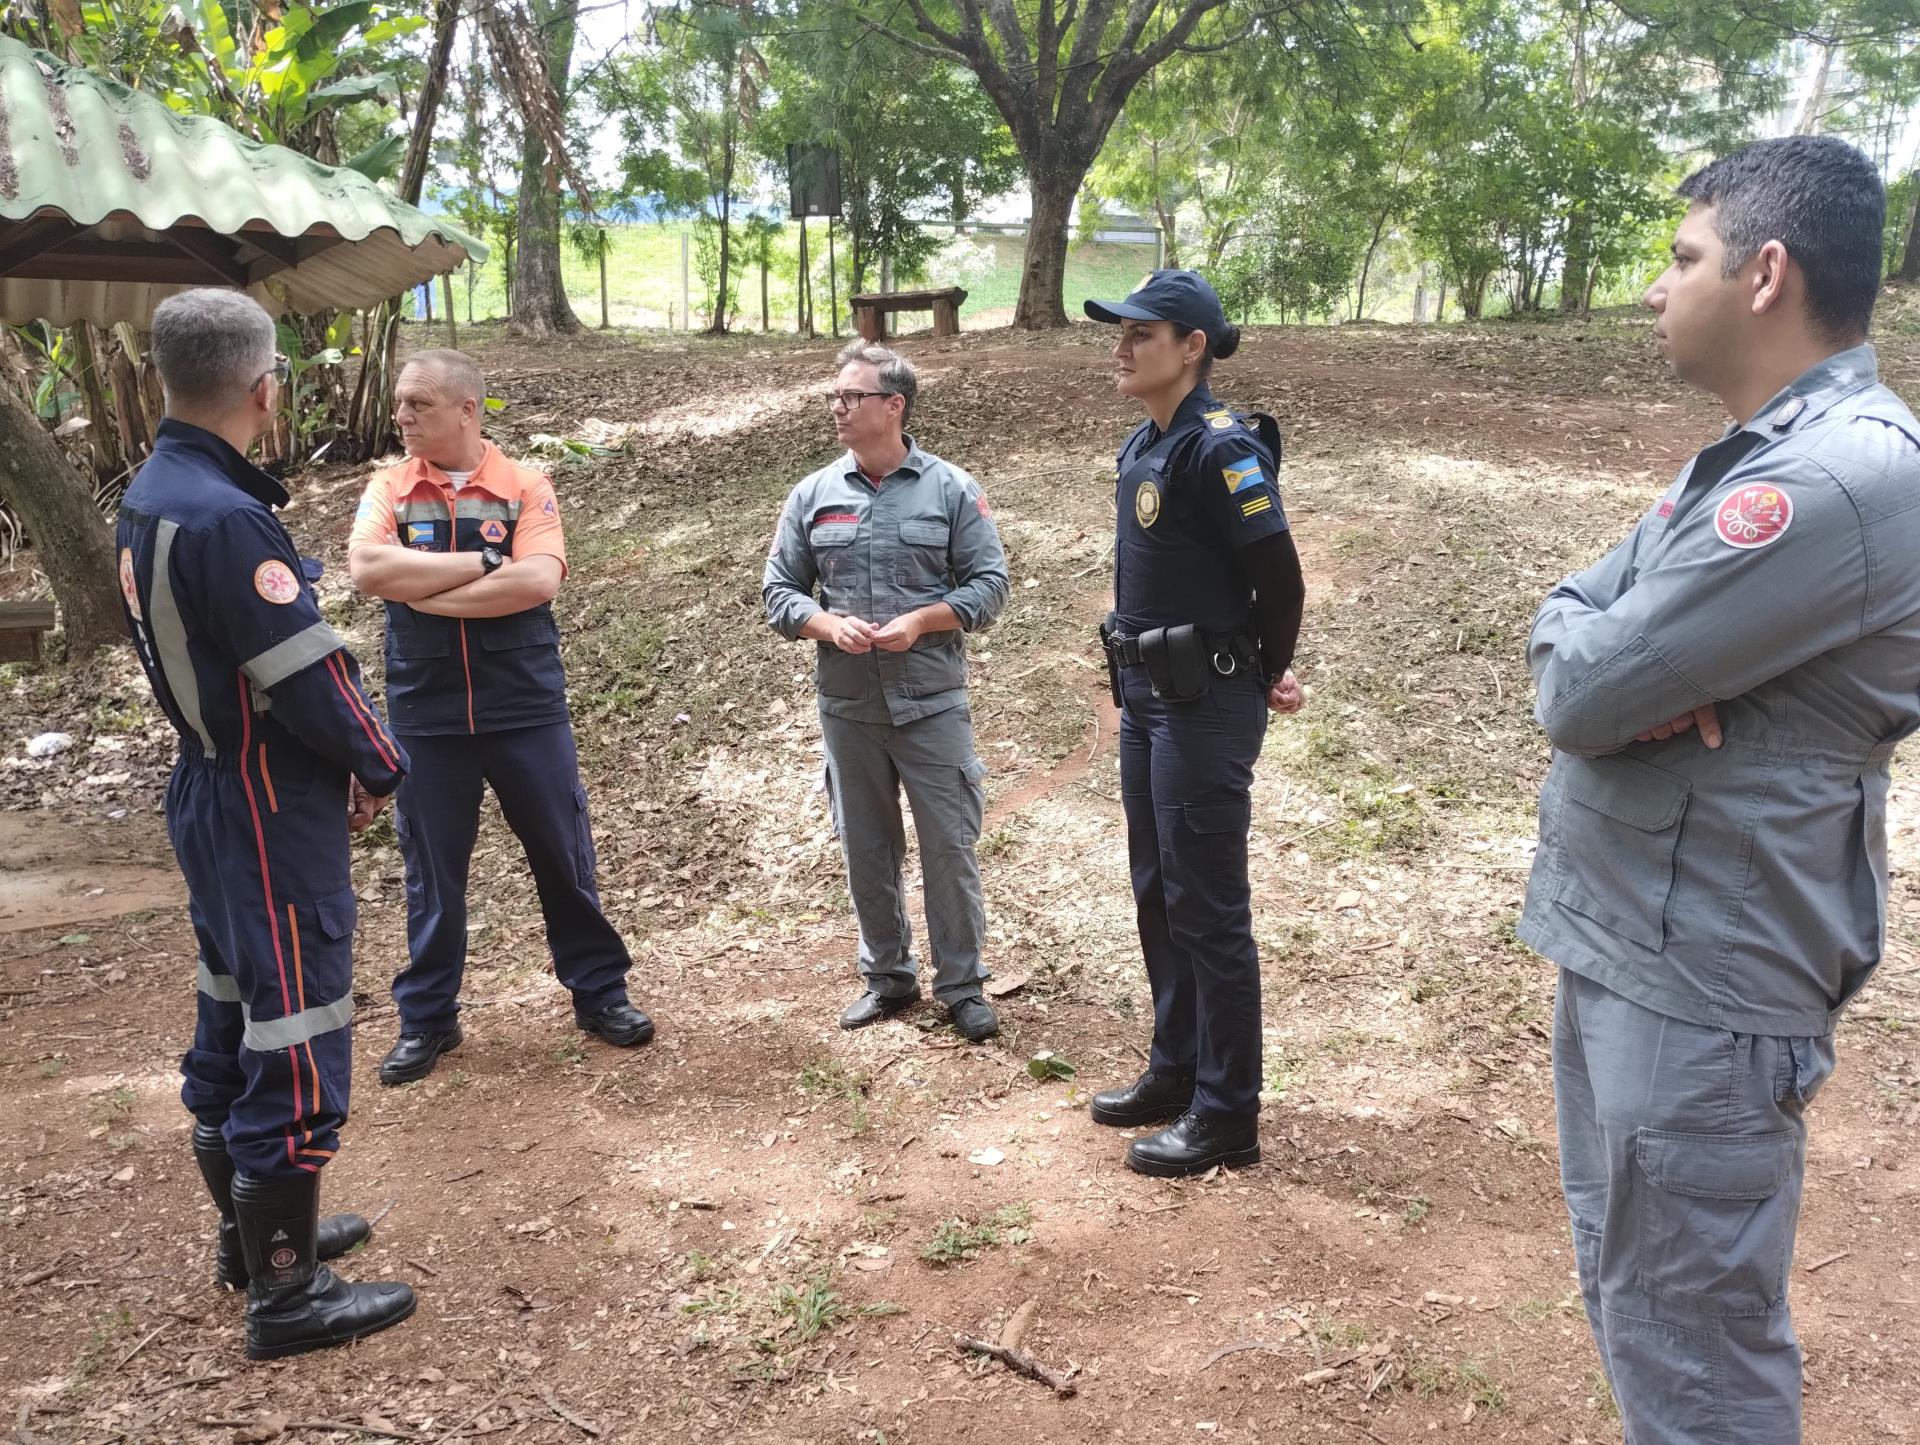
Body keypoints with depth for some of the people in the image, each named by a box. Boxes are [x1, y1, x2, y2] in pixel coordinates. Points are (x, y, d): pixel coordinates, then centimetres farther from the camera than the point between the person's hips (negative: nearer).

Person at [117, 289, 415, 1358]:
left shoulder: (151, 496, 6)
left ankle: (252, 1230, 38)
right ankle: (288, 1294, 13)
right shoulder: (224, 518, -24)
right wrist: (382, 765, -4)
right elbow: (309, 677, -24)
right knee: (297, 1043, 0)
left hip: (212, 795, 10)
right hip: (276, 816, -10)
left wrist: (347, 763, 6)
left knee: (234, 1021, 21)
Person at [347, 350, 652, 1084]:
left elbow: (537, 582, -19)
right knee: (432, 870, 11)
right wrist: (484, 562, -16)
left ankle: (599, 992, 25)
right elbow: (367, 569, -17)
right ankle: (427, 1019, 25)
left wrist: (424, 593, -15)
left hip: (525, 708, -1)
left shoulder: (525, 487, -3)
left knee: (563, 856, 9)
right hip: (425, 714, 1)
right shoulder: (387, 489, 2)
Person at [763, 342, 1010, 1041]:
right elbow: (779, 590, 6)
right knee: (866, 851, 13)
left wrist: (920, 621, -17)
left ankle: (962, 984, 18)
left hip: (932, 704, -3)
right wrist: (829, 625, -13)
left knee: (950, 848, 2)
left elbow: (988, 584, -3)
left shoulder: (951, 489, -3)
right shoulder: (812, 496, 4)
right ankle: (886, 975, 29)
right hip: (846, 708, 3)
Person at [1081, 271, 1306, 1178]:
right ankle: (1176, 1072, 32)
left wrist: (1265, 679, -2)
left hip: (1205, 706, -9)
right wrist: (1132, 686, 12)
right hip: (1147, 696, 9)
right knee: (1157, 895, 17)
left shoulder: (1220, 449, -17)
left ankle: (1228, 1114, 13)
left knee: (1207, 910, -1)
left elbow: (1279, 578, -16)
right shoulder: (1145, 447, 10)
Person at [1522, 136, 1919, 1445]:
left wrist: (1587, 648, -2)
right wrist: (1634, 663, -14)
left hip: (1698, 986, -10)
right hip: (1630, 944, 10)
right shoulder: (1753, 456, 12)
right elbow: (1571, 626, 9)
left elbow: (1581, 690, -24)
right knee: (1634, 1290, 24)